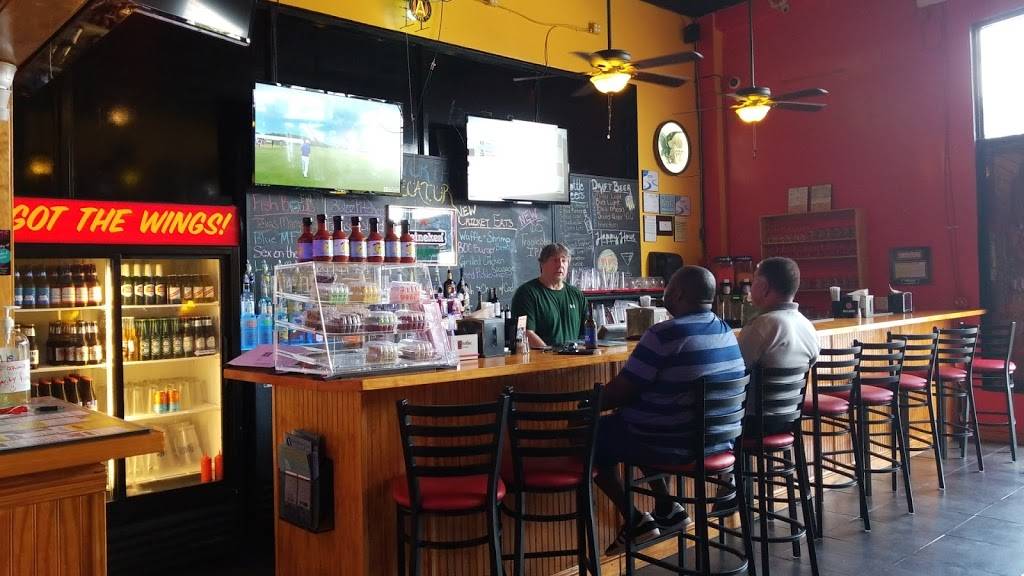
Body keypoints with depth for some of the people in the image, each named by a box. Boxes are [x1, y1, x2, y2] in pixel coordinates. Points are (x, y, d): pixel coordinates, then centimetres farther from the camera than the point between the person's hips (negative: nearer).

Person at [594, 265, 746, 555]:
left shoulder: (664, 334, -21)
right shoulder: (726, 331, 4)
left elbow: (622, 391, -16)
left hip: (673, 444, -8)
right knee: (650, 421, 31)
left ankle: (636, 521, 11)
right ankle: (666, 508, 27)